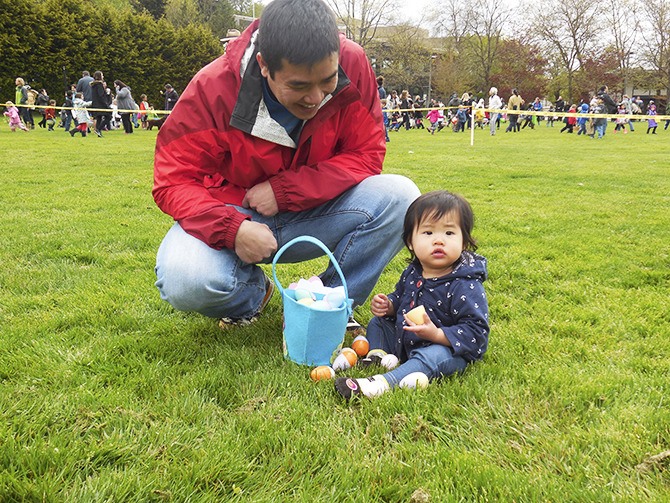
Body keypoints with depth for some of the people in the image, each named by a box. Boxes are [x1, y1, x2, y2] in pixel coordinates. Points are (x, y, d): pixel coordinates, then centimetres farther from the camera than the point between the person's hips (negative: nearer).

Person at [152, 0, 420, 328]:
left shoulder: (352, 65, -16)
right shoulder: (213, 89, -21)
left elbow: (366, 155, -12)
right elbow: (174, 181, -17)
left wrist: (285, 190, -23)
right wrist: (232, 229, -35)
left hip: (312, 212, 2)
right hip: (234, 214, -2)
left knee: (400, 196, -23)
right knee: (184, 282, -33)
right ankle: (252, 293, 6)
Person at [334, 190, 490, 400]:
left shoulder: (466, 287, -23)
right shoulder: (412, 273, 0)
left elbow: (476, 331, -24)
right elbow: (400, 297, 20)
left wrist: (437, 335, -34)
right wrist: (389, 306, -3)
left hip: (447, 347, -8)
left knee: (434, 356, -39)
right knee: (377, 323, 14)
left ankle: (383, 382, -51)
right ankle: (378, 354, -13)